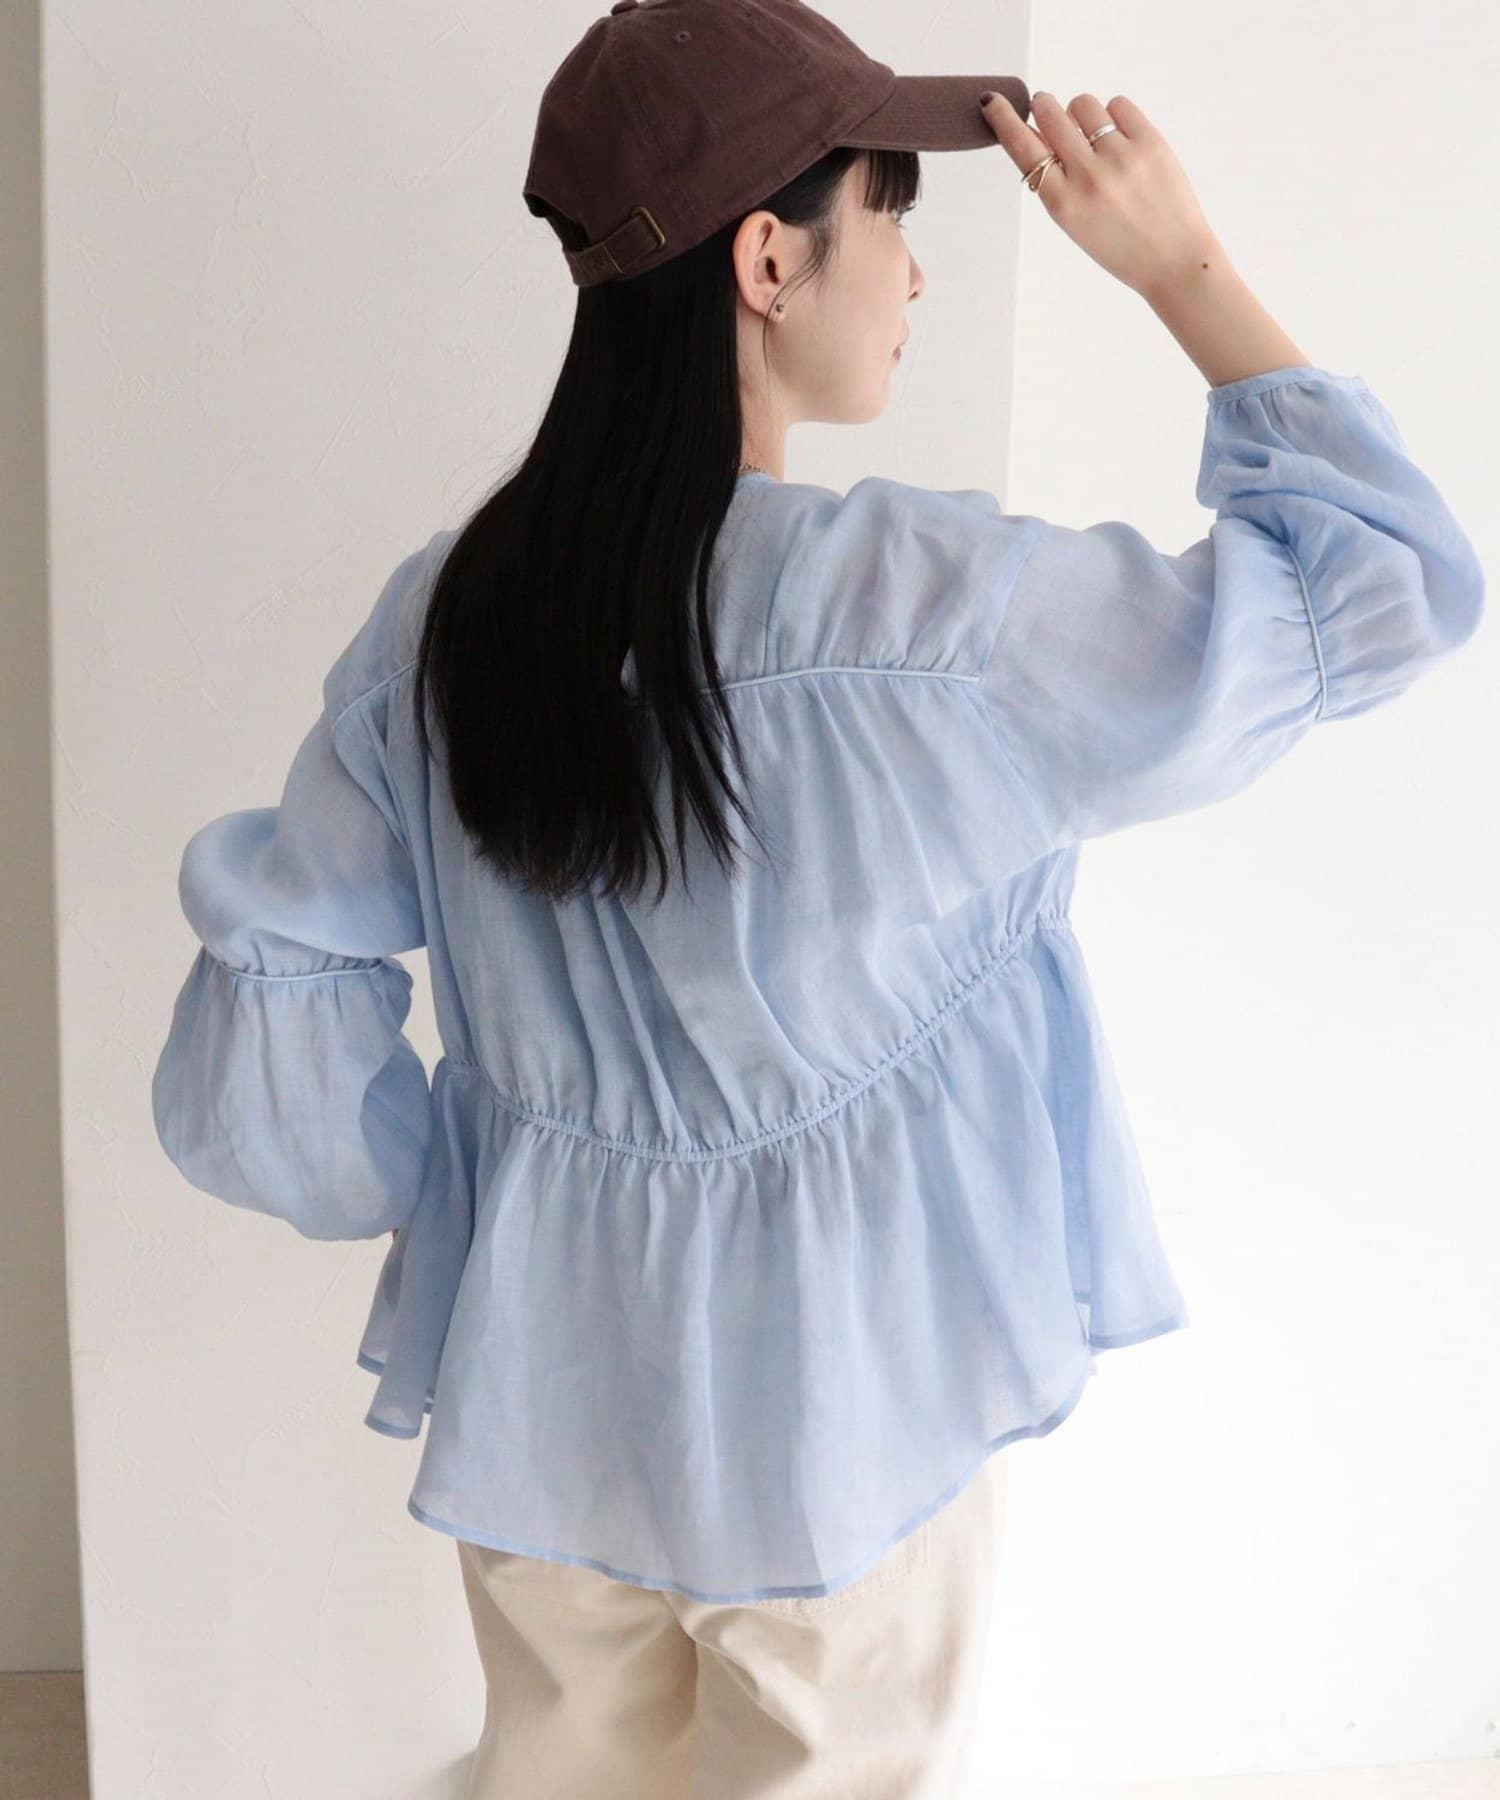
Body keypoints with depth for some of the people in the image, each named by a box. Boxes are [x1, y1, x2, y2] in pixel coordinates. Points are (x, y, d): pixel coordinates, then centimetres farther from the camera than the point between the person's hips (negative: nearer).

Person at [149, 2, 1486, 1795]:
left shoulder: (440, 612, -9)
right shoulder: (930, 606, -24)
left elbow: (281, 966, -4)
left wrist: (434, 1199, 11)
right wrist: (1184, 268, -7)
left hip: (538, 1387, 5)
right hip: (838, 1409, -4)